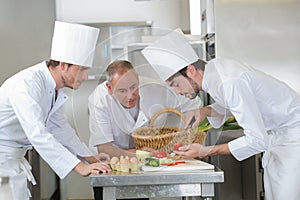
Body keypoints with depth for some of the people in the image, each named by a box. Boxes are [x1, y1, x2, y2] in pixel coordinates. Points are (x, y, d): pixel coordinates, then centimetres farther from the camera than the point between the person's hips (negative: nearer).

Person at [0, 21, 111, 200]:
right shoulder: (26, 85, -27)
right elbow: (38, 135, -35)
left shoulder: (55, 88, 3)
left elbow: (59, 126, 12)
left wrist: (90, 158, 10)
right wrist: (80, 167, -38)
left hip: (14, 158, 9)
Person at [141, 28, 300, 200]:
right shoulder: (214, 67, -4)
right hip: (273, 134, 9)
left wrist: (205, 151, -24)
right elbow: (231, 106, 17)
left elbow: (256, 140, -30)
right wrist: (205, 111, -4)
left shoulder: (230, 82, -31)